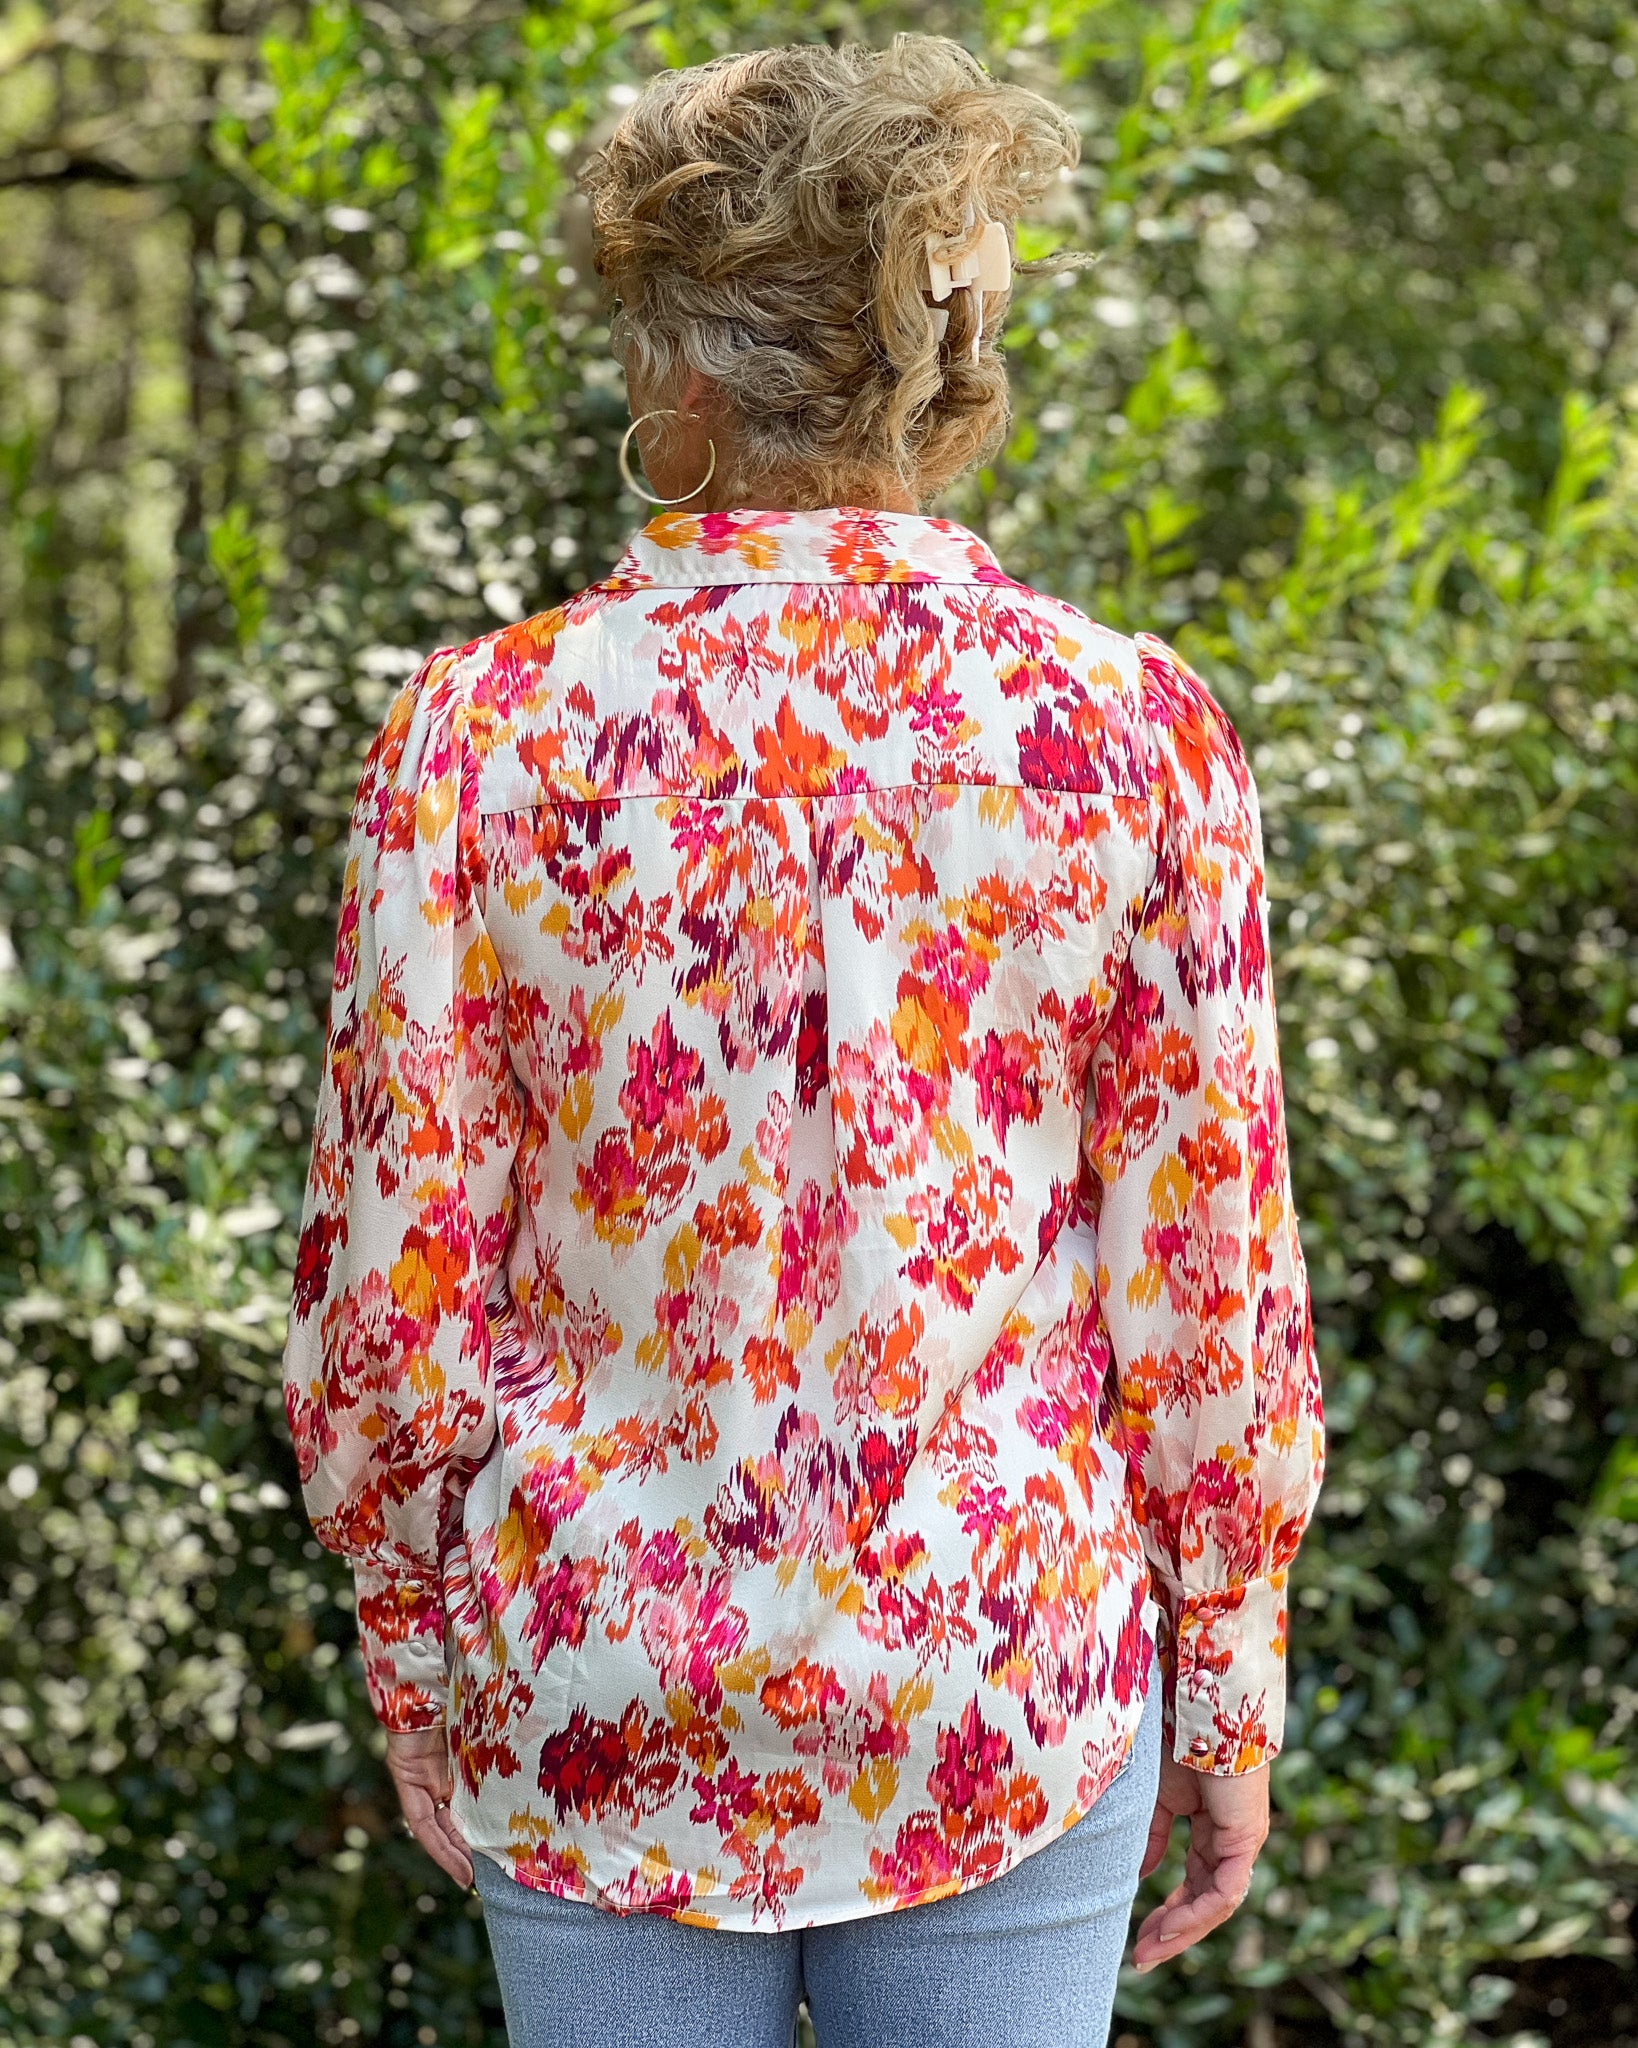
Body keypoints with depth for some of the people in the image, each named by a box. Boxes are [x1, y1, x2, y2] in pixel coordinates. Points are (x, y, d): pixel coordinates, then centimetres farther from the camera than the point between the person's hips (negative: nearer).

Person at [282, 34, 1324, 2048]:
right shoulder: (1131, 733, -10)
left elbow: (393, 1292, -7)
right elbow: (1209, 1293, -6)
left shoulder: (486, 731, -11)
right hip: (1017, 1689, 0)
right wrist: (1230, 1692, 6)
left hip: (602, 1688, 0)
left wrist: (412, 1659, 8)